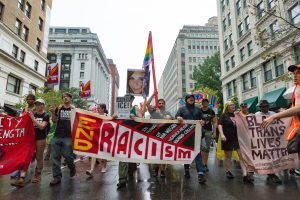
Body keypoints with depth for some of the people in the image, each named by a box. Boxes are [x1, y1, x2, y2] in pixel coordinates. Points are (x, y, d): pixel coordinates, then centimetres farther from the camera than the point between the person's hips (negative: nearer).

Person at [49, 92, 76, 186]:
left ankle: (72, 167, 28)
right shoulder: (58, 108, 12)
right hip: (57, 136, 3)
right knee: (55, 156, 3)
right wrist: (53, 112, -11)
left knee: (67, 155, -4)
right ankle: (57, 177, 14)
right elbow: (54, 120, 8)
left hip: (69, 137, -3)